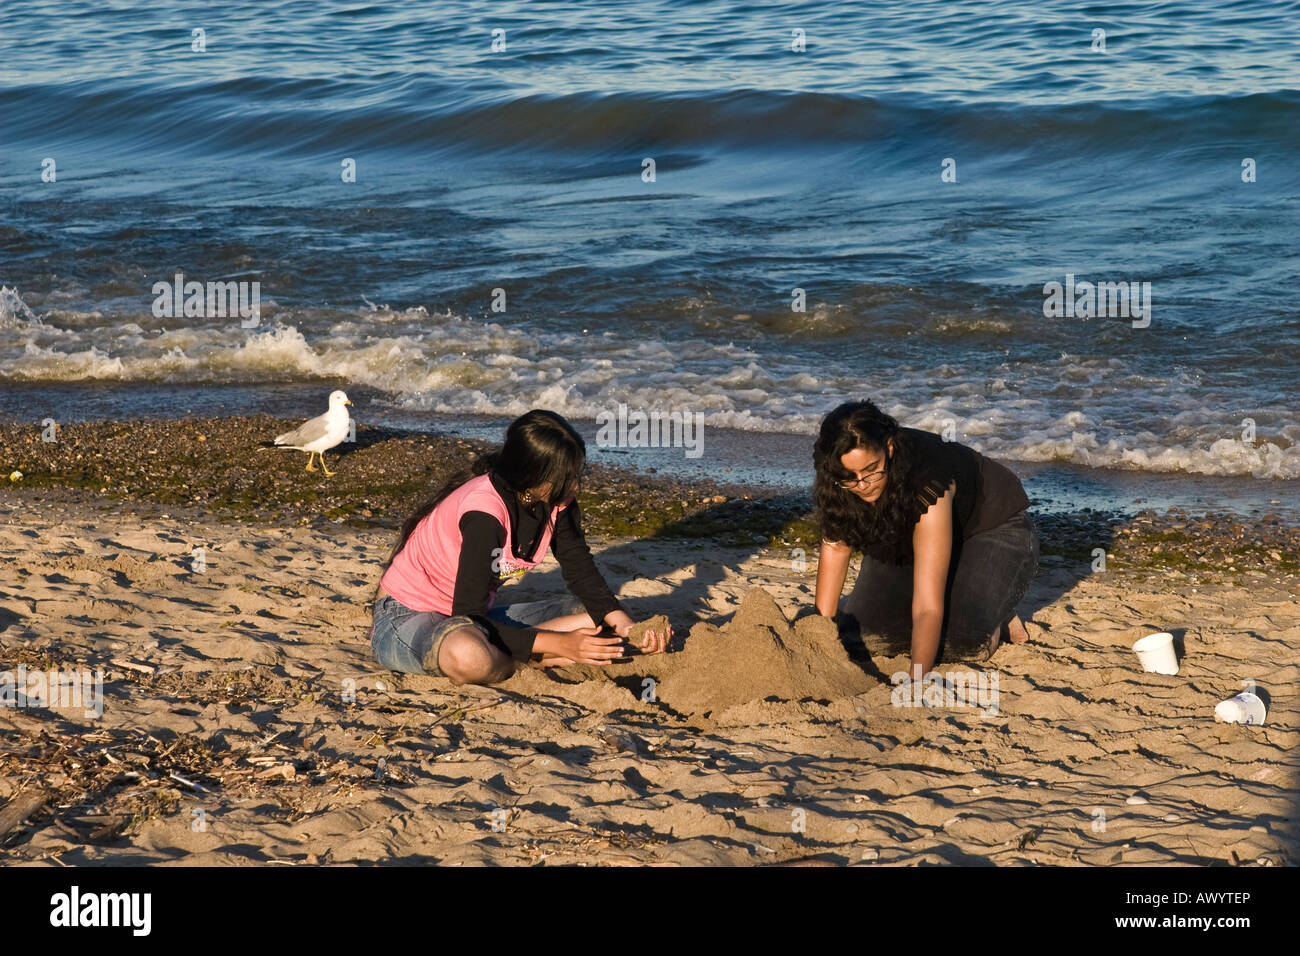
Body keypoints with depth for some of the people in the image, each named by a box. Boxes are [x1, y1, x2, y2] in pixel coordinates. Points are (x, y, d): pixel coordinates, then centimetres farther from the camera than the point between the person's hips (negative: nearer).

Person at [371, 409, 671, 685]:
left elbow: (581, 571, 4)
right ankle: (527, 661, -12)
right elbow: (468, 616, -30)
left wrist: (627, 627, -14)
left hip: (475, 617, 8)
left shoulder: (558, 500, -8)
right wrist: (558, 645, -30)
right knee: (469, 656, -43)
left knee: (598, 620, -4)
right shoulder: (485, 511, -30)